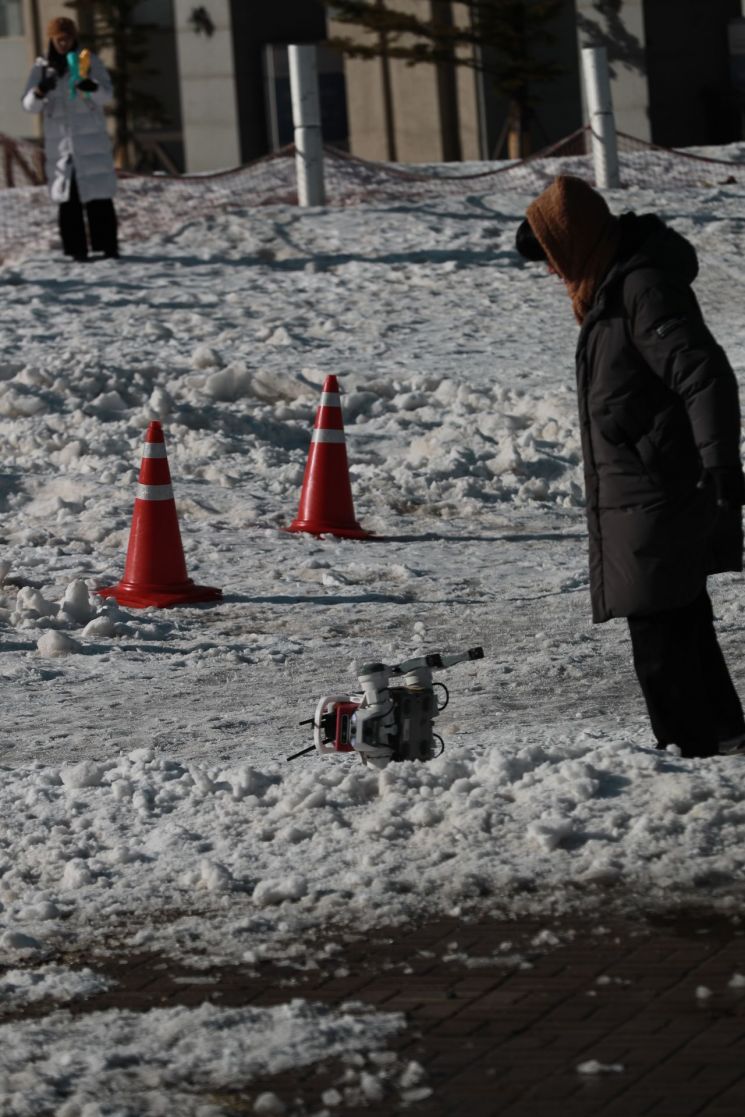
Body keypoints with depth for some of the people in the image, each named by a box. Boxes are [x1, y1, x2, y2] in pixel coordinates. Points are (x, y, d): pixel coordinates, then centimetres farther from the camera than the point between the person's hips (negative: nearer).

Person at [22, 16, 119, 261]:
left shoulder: (90, 61, 3)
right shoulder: (41, 68, 7)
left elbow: (106, 94, -7)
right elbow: (29, 105, 1)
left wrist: (91, 87, -30)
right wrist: (40, 91, -22)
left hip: (91, 140, -1)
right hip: (59, 142, 1)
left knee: (98, 195, -3)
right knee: (67, 198, -1)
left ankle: (107, 246, 1)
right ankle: (76, 250, 2)